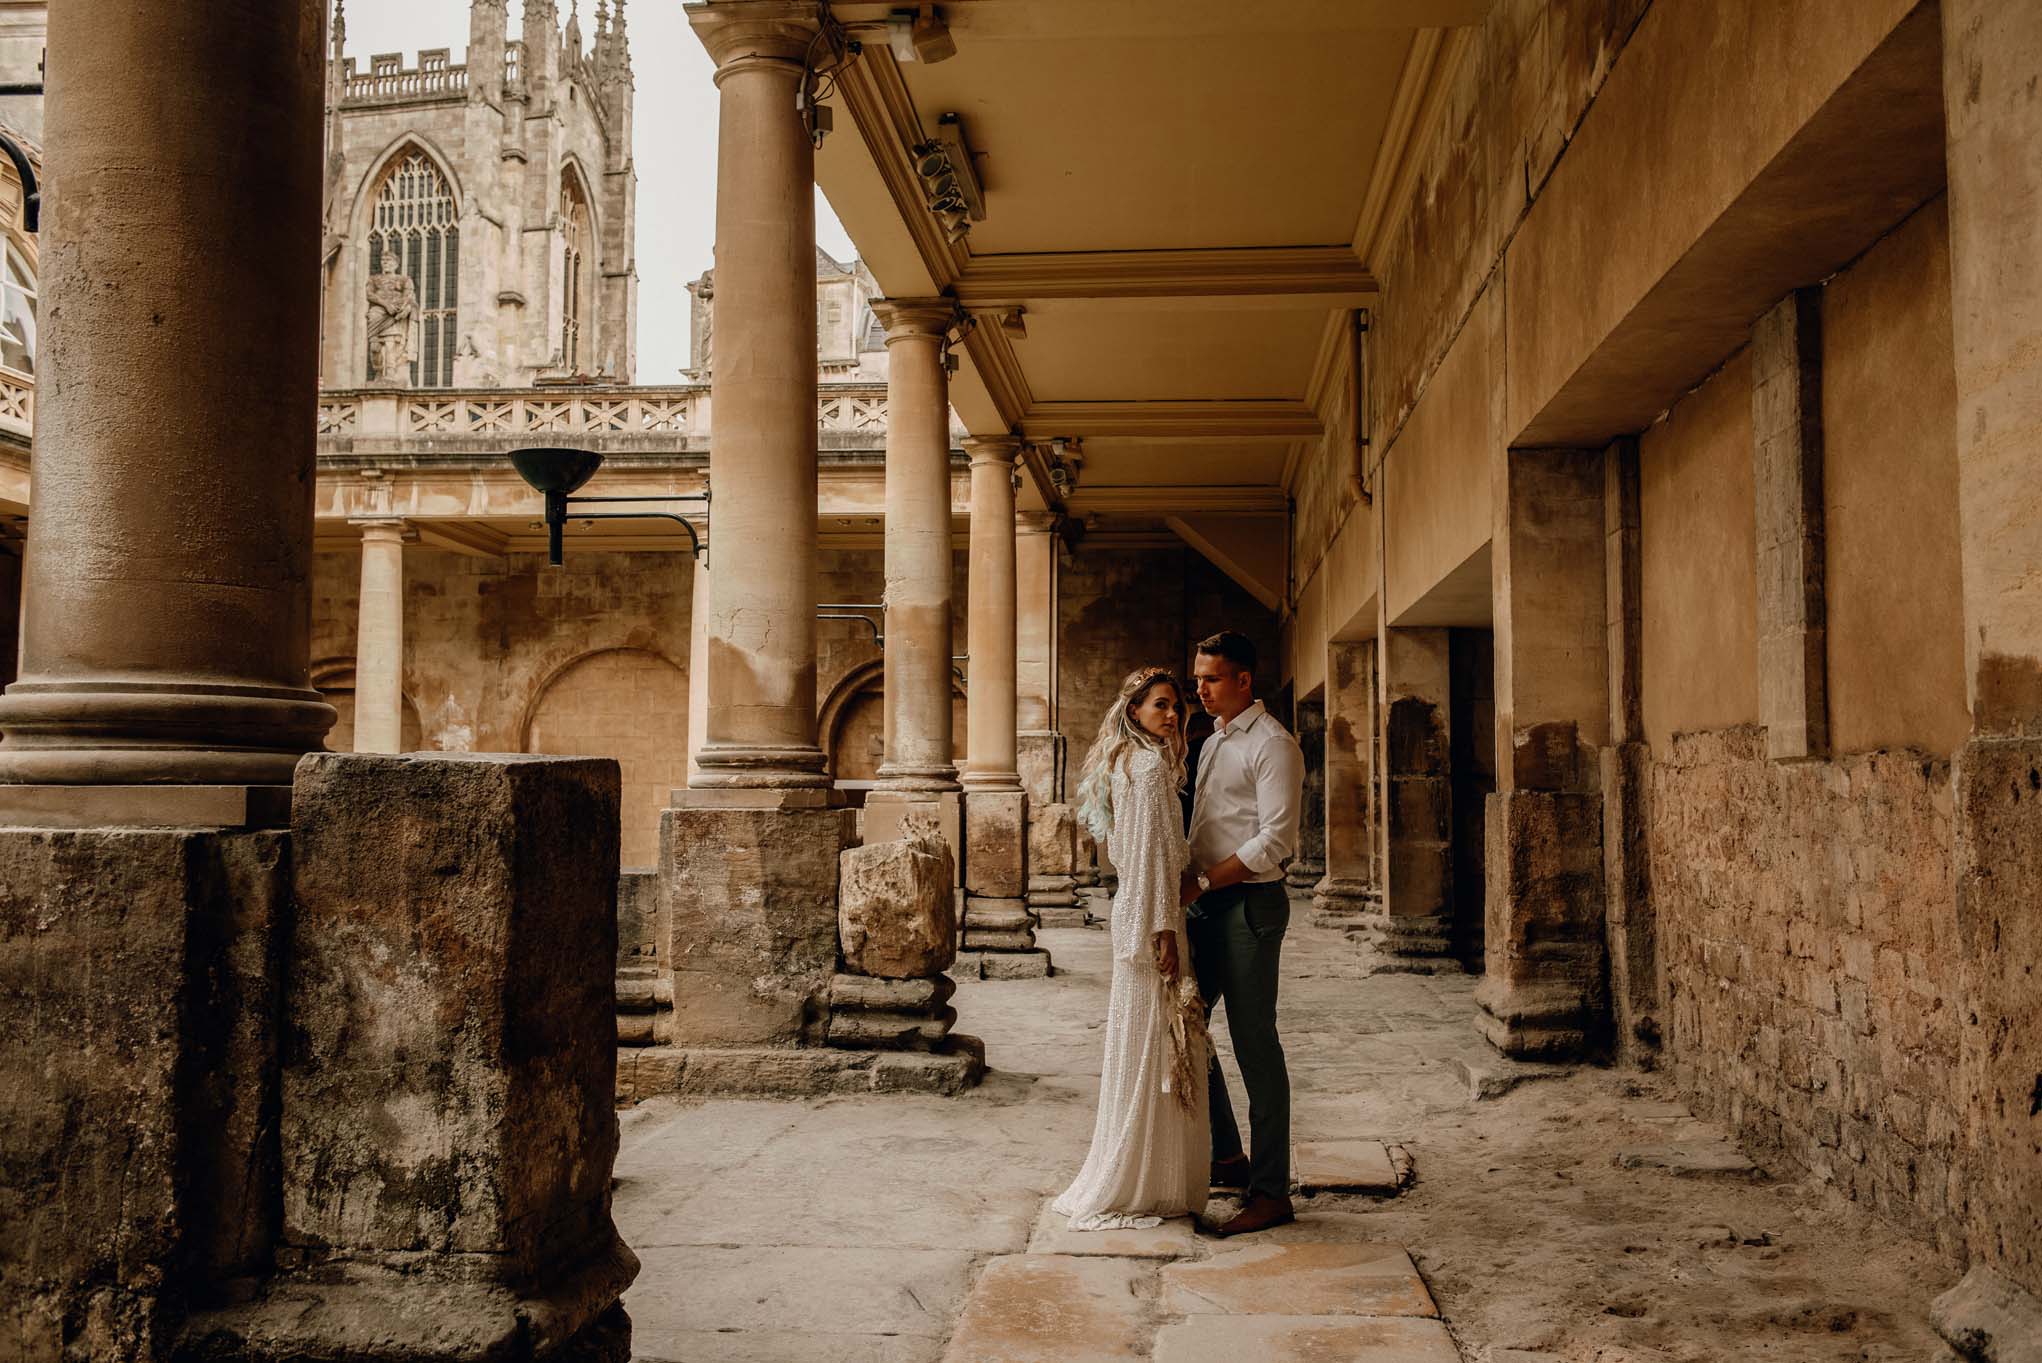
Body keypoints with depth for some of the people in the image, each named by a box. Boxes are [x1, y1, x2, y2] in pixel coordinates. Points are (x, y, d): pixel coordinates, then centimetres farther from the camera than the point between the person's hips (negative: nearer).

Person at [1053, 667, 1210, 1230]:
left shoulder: (1127, 762, 15)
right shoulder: (1150, 765, -14)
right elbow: (1151, 853, -19)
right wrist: (1164, 929, -20)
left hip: (1134, 909, 10)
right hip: (1150, 913, -10)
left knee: (1141, 1046, 15)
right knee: (1152, 1046, -2)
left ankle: (1121, 1182, 24)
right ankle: (1133, 1190, 7)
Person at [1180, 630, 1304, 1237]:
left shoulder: (1272, 744, -11)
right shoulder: (1214, 741, 17)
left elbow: (1275, 840, -18)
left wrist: (1204, 881, -18)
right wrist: (1191, 880, 3)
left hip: (1250, 904, -9)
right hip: (1208, 905, 9)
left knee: (1255, 1044, -5)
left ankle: (1271, 1192, 4)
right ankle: (1227, 1156, 28)